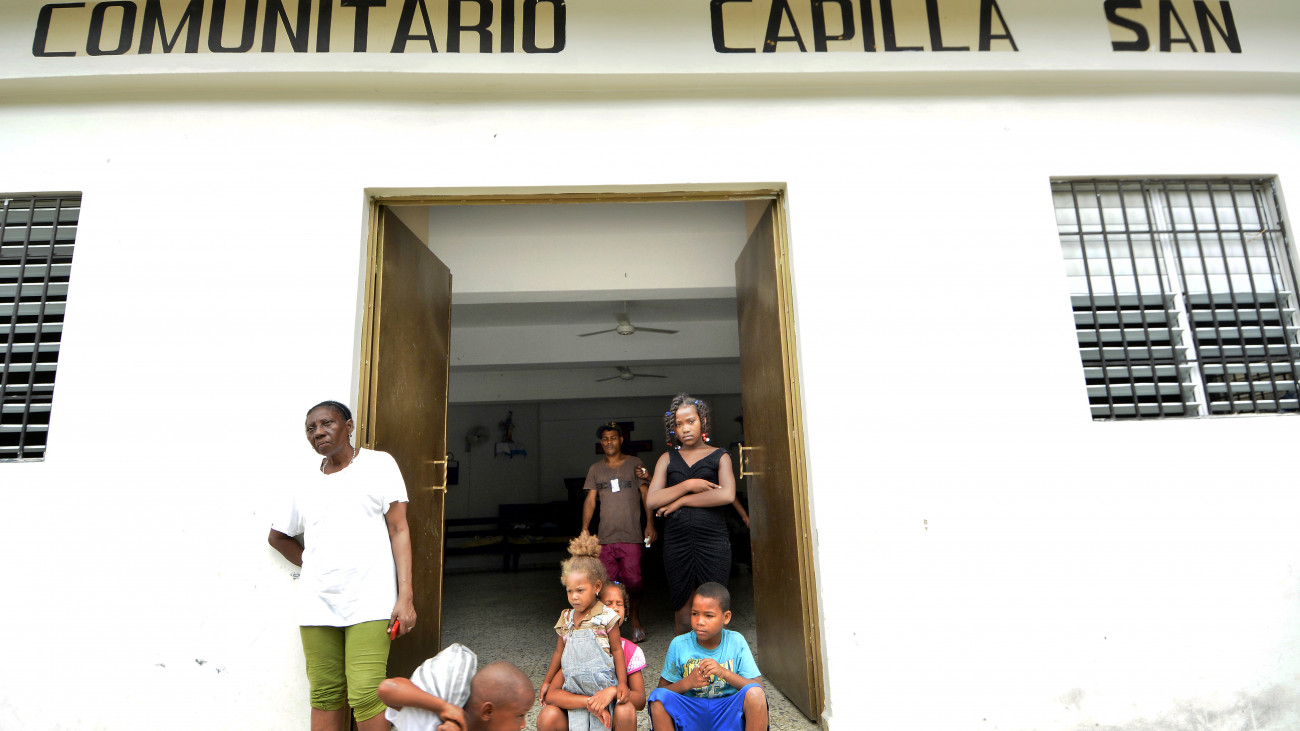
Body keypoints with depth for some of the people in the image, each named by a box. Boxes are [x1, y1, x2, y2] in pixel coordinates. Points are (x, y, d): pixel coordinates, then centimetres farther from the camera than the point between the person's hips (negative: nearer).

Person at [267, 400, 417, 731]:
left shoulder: (378, 464, 1)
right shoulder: (308, 486, 14)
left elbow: (398, 530, -3)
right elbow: (277, 535, 30)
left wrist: (405, 597, -9)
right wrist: (310, 564, 11)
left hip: (369, 602, -4)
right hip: (316, 603, 5)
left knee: (365, 695, -11)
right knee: (325, 696, 7)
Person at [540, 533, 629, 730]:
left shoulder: (606, 616, -8)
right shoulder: (566, 619, 5)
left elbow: (617, 650, -3)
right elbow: (559, 652, 16)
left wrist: (622, 683, -5)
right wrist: (546, 682, 20)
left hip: (602, 688, -4)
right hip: (574, 690, 4)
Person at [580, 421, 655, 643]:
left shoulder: (635, 464, 5)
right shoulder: (595, 469, 13)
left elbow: (646, 495, 4)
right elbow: (590, 500, 11)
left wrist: (650, 523, -4)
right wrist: (584, 530, 4)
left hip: (631, 535, -2)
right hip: (605, 535, 2)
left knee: (633, 581, -3)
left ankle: (635, 620, 18)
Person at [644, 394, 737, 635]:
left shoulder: (719, 456, 8)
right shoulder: (667, 459, 13)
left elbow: (727, 495, -10)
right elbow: (652, 500, 0)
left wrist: (681, 500, -6)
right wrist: (688, 485, -9)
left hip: (713, 541, -1)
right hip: (677, 541, 2)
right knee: (682, 616, 7)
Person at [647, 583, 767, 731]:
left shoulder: (736, 642, -3)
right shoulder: (679, 645, -3)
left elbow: (758, 687, -9)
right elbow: (662, 689, -1)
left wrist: (724, 672, -24)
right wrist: (687, 682, -20)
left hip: (729, 715, 0)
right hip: (690, 716, 1)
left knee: (754, 694, -30)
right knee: (658, 696, -28)